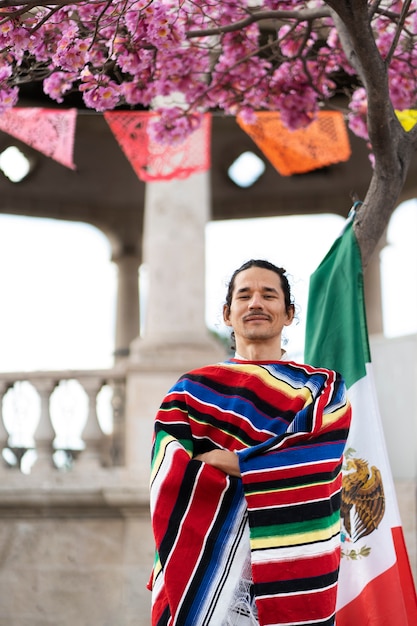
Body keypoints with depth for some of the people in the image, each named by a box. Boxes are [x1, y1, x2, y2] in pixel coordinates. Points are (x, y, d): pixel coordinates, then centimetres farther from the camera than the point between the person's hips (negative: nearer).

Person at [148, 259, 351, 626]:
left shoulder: (323, 387, 10)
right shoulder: (192, 390, 11)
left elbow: (316, 469, -8)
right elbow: (170, 477, -6)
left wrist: (230, 462, -9)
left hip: (293, 578, 0)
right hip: (202, 574, 1)